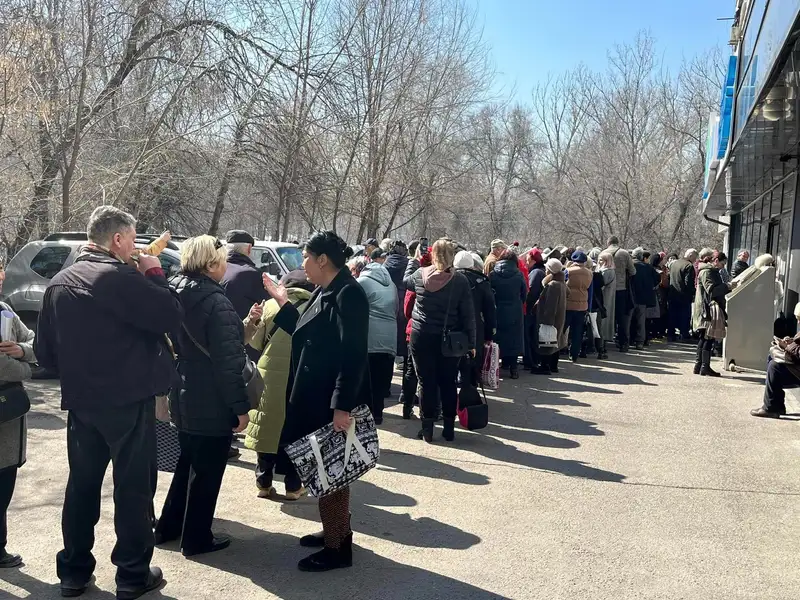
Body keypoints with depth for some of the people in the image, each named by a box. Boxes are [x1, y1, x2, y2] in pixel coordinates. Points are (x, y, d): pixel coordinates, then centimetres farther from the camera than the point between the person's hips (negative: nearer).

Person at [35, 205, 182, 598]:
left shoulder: (59, 283, 7)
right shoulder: (121, 278, -17)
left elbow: (44, 350, 9)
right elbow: (170, 317, -18)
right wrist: (154, 275, -5)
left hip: (80, 402, 7)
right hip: (128, 400, -7)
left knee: (81, 484, 16)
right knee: (133, 486, 4)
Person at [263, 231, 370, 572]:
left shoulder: (348, 294, -19)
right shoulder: (325, 292, 12)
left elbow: (353, 354, -24)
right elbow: (307, 334, 18)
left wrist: (342, 406, -27)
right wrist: (282, 301, 15)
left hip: (332, 401, -10)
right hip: (315, 397, 10)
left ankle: (338, 547, 12)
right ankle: (333, 531, 33)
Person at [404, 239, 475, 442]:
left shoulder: (420, 275, -5)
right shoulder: (460, 280, -8)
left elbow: (406, 280, 20)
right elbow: (468, 314, -5)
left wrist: (415, 260, 34)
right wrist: (471, 342, 1)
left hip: (422, 337, 0)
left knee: (427, 382, 5)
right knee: (448, 383, 10)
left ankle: (427, 428, 8)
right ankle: (449, 428, 17)